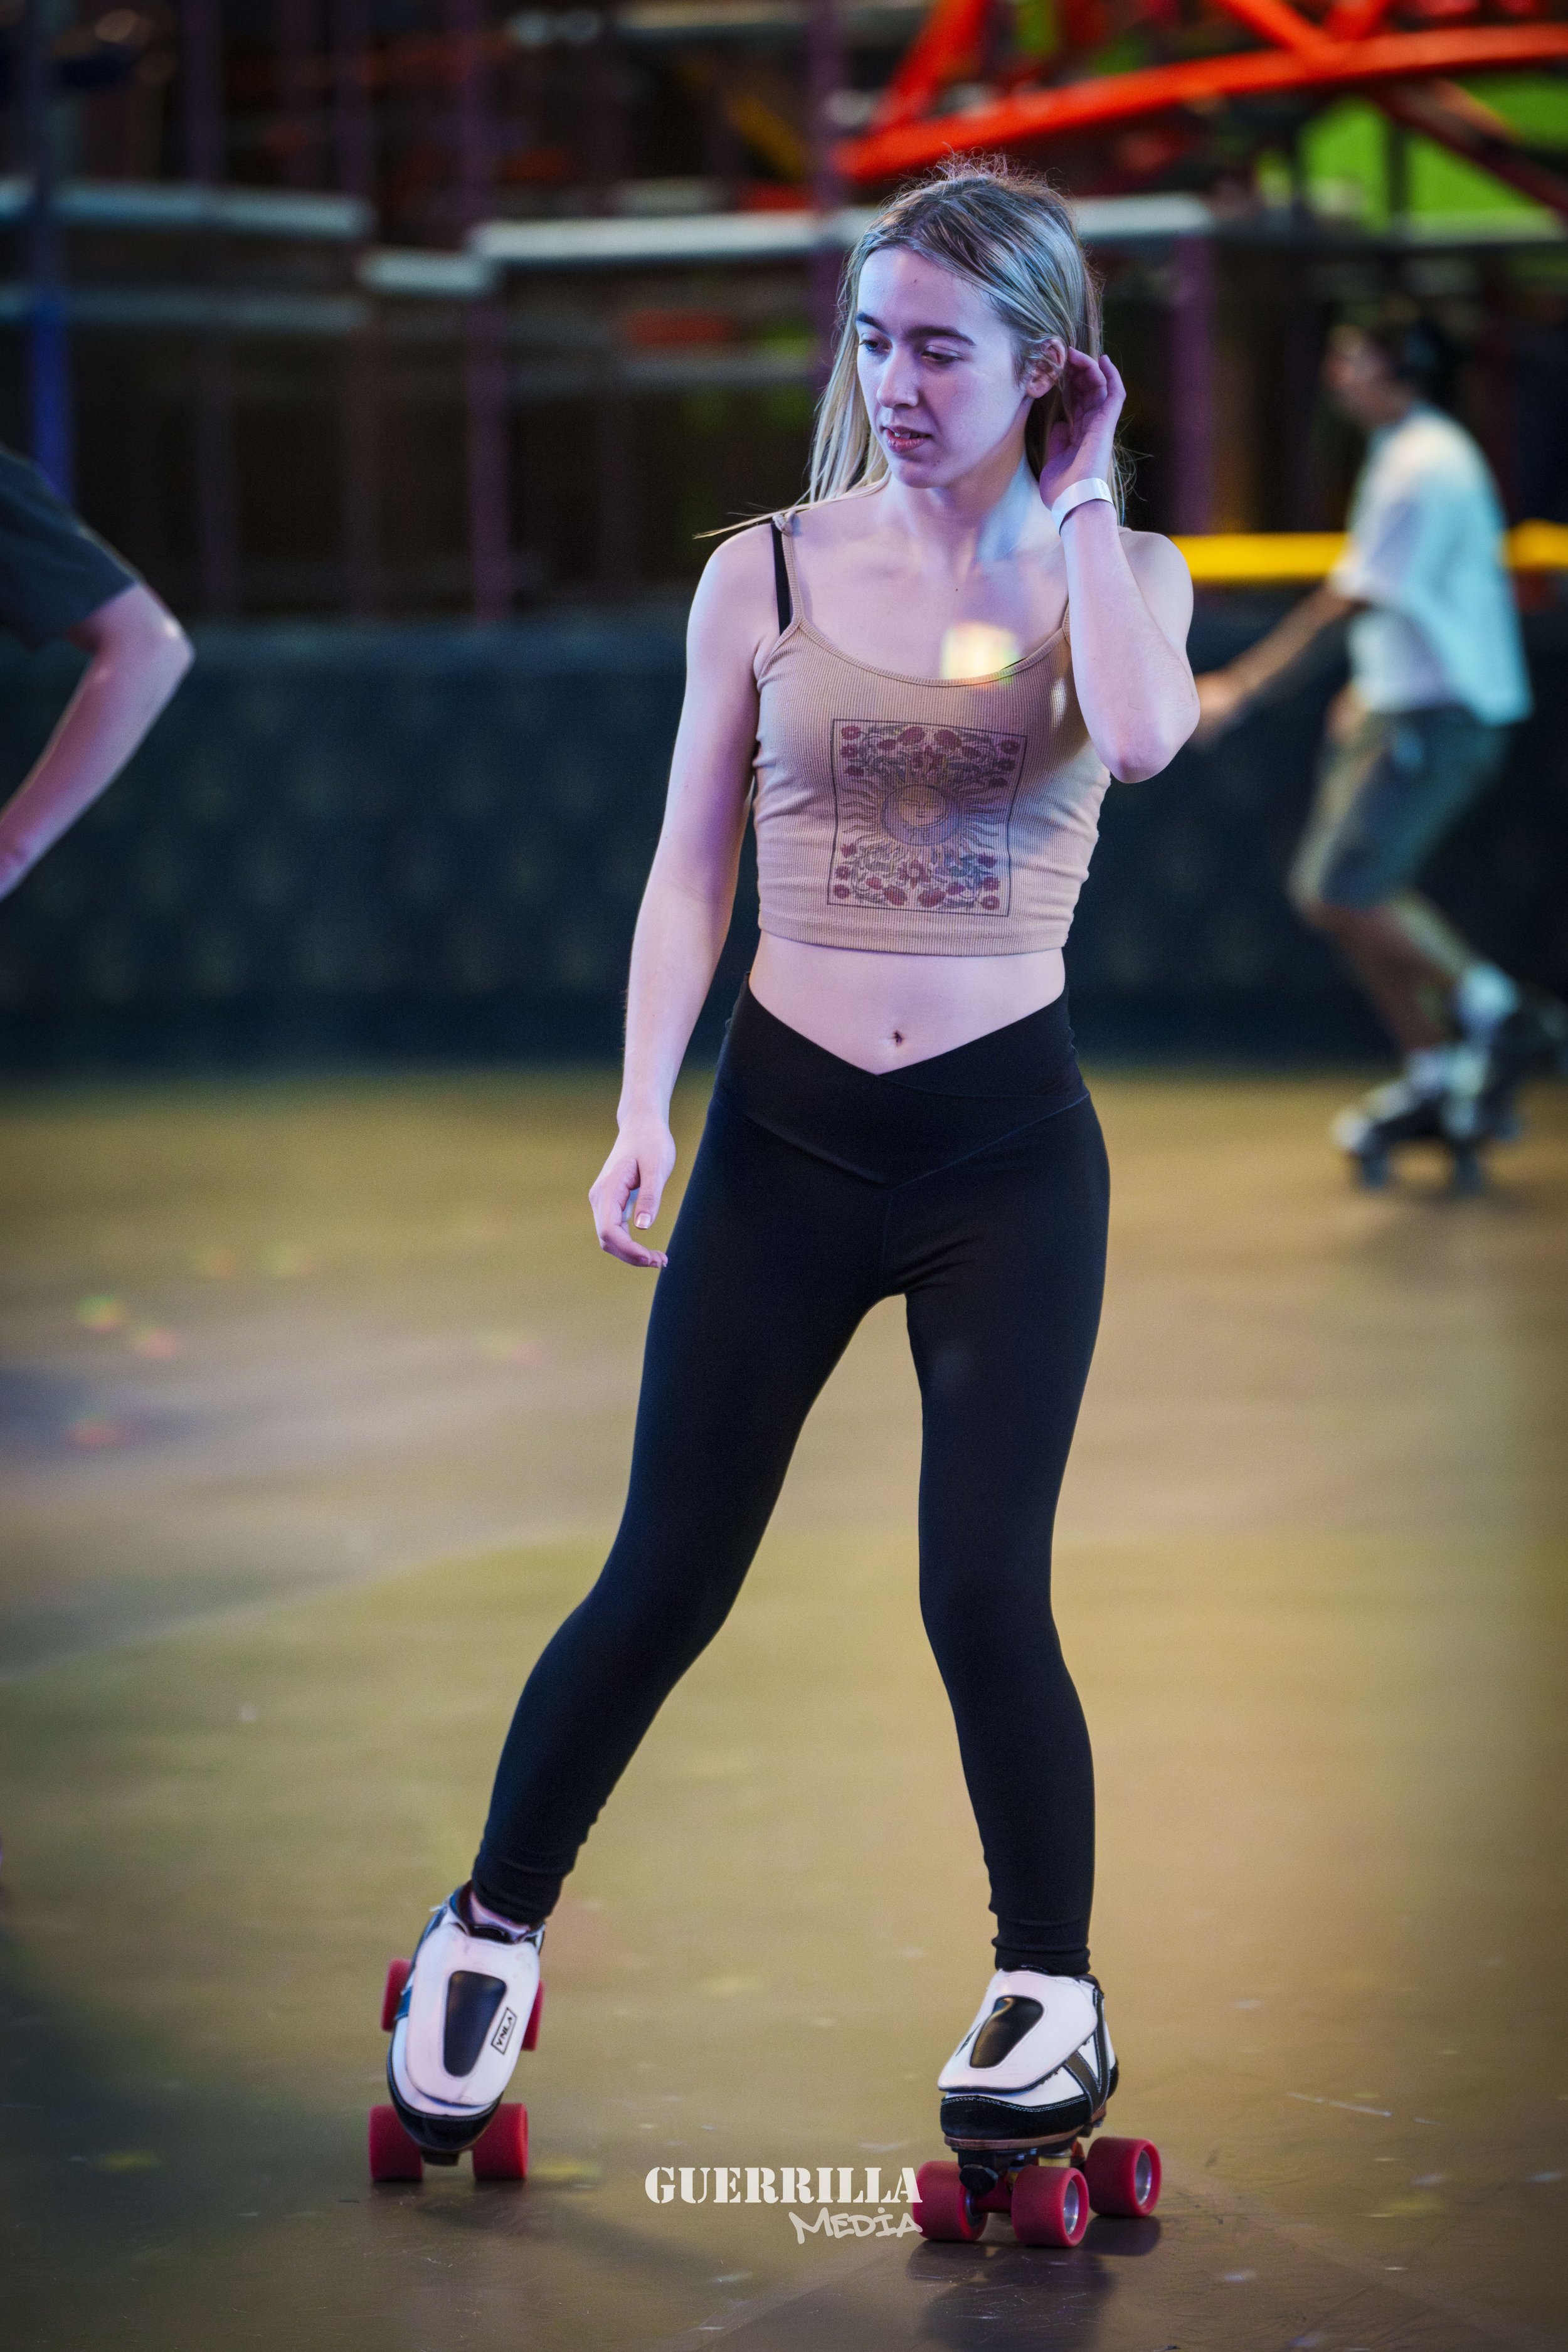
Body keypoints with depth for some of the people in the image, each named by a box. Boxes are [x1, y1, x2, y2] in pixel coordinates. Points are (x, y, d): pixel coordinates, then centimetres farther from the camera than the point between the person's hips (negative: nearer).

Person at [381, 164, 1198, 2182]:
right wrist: (645, 1106, -7)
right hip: (790, 1128, 1)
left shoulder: (1116, 575, 1)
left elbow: (1142, 736, -23)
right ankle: (493, 1931, 24)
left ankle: (1053, 1996, 15)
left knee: (985, 1593, -5)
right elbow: (689, 872, 4)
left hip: (1010, 1144, -1)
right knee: (665, 1582, 3)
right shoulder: (768, 575, 2)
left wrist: (1073, 502, -12)